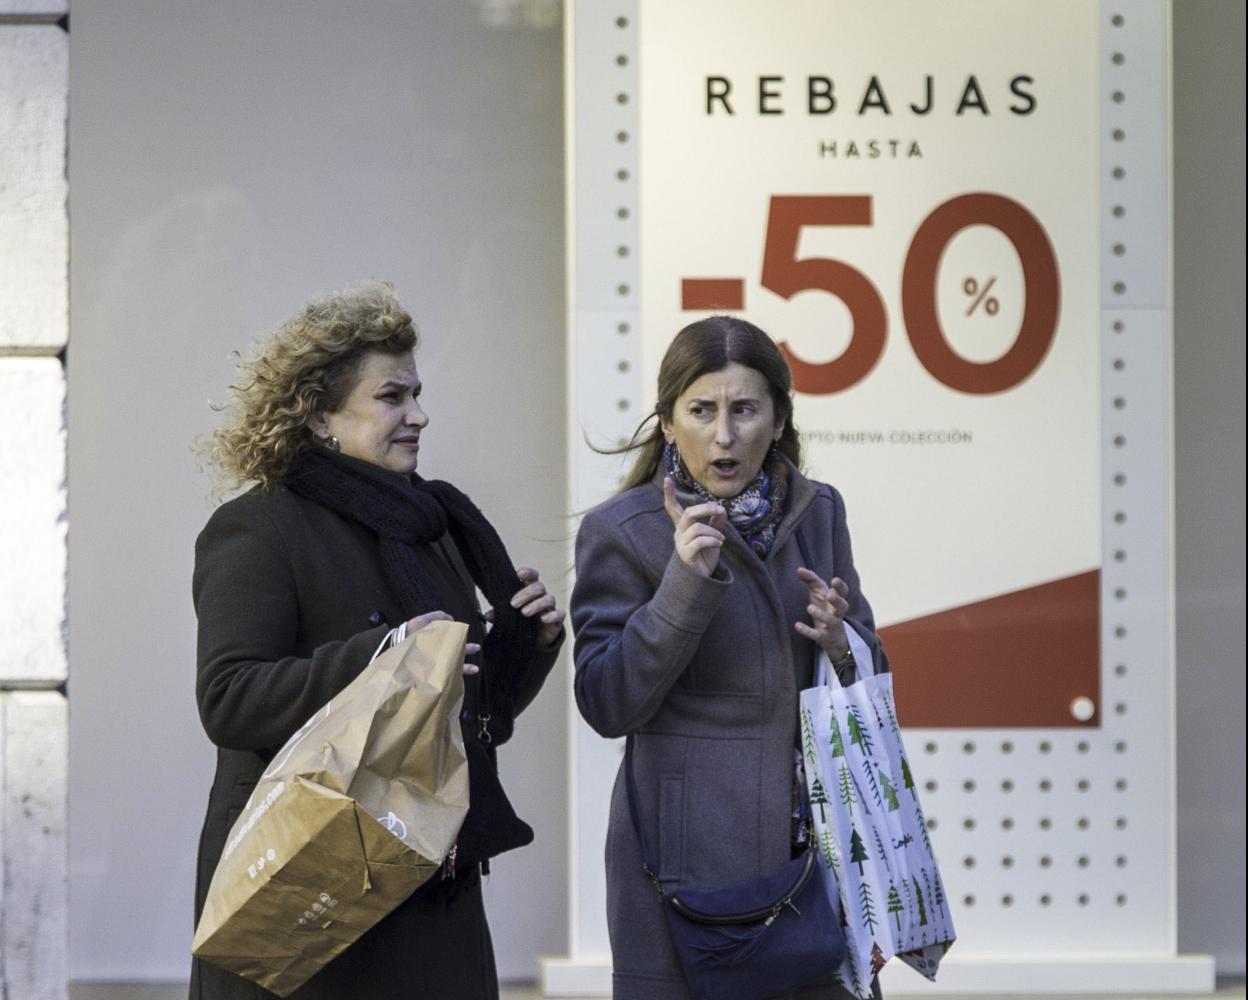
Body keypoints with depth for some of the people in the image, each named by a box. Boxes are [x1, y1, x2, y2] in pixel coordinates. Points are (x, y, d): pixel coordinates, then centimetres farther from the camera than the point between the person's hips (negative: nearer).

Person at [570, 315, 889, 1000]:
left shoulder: (817, 512, 8)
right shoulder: (619, 532, -6)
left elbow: (872, 671, 16)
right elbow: (606, 705, -10)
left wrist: (840, 645, -8)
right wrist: (685, 581, -20)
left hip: (816, 845, 4)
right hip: (694, 856, -4)